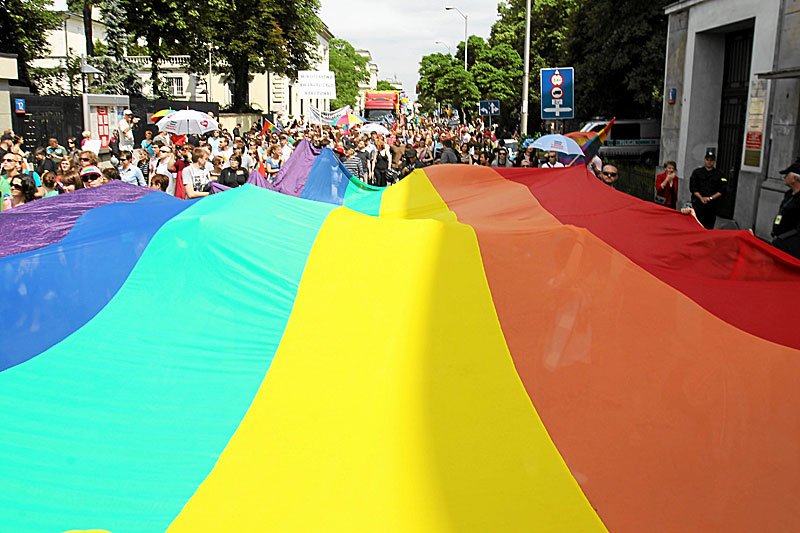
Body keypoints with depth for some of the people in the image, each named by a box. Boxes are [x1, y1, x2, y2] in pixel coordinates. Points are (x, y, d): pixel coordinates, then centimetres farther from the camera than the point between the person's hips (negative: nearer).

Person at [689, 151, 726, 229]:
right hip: (698, 202, -1)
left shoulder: (719, 174, 10)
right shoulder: (697, 172, 8)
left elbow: (722, 190, 3)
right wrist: (701, 198, -10)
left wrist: (710, 198, -9)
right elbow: (693, 187, 1)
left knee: (709, 228, 1)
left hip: (712, 204, 1)